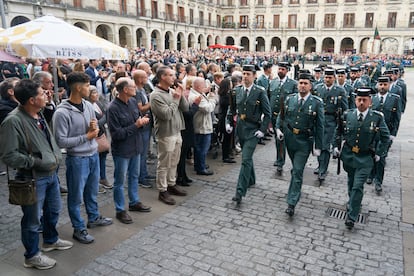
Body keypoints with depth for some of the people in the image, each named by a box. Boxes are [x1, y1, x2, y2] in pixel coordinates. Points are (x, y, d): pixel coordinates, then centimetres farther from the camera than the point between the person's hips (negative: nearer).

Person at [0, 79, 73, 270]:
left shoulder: (38, 115, 2)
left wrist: (56, 156, 5)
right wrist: (36, 162, -19)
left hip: (51, 173, 8)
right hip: (32, 178, -8)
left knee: (53, 209, 25)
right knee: (33, 219, 9)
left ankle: (51, 240, 48)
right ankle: (32, 256, 30)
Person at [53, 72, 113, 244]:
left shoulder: (88, 106, 2)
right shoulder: (62, 112, -19)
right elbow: (61, 141, -20)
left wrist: (95, 128, -10)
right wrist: (86, 136, -17)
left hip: (93, 155, 7)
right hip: (77, 159, -7)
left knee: (92, 191, 23)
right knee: (76, 196, 10)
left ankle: (94, 218, 43)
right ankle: (78, 229, 25)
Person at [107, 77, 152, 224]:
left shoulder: (133, 101, 0)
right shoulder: (113, 108, -21)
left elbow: (139, 118, 14)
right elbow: (116, 134, -22)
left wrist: (143, 121, -10)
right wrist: (136, 126, -22)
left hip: (136, 146, 7)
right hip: (122, 150, -7)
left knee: (134, 176, 21)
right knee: (120, 181, 8)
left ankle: (134, 202, 40)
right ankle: (120, 210, 23)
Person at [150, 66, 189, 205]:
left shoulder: (173, 91, 6)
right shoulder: (156, 95, -16)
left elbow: (185, 108, 5)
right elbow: (166, 114, -24)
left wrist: (180, 96, -9)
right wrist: (176, 99, -15)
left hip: (177, 131, 7)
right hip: (166, 134, -7)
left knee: (174, 162, 19)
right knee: (164, 164, 4)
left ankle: (171, 185, 34)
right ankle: (162, 191, 17)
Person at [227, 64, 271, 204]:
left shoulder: (260, 92, -10)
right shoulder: (237, 90, 4)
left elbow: (267, 113, -7)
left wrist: (262, 130, -13)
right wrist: (228, 122, 1)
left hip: (253, 130, -5)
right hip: (240, 128, 6)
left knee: (246, 159, -12)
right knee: (247, 157, 21)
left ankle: (240, 191, -11)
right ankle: (251, 180, 42)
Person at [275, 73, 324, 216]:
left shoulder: (317, 102, -8)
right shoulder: (289, 99, 2)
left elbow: (319, 126, -5)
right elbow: (281, 116, 13)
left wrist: (318, 146, -6)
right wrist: (278, 128, -7)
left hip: (304, 141, -3)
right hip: (289, 138, 4)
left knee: (297, 171, -6)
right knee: (295, 168, 21)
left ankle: (291, 203, 0)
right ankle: (295, 192, 45)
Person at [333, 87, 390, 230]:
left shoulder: (377, 117, -10)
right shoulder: (348, 114, -4)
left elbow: (385, 137, 2)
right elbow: (339, 131, 11)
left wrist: (379, 153, -1)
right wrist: (336, 146, 6)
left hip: (365, 158, -3)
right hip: (348, 155, 3)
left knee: (358, 186, -8)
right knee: (351, 182, 20)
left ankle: (351, 217, 1)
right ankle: (353, 202, 47)